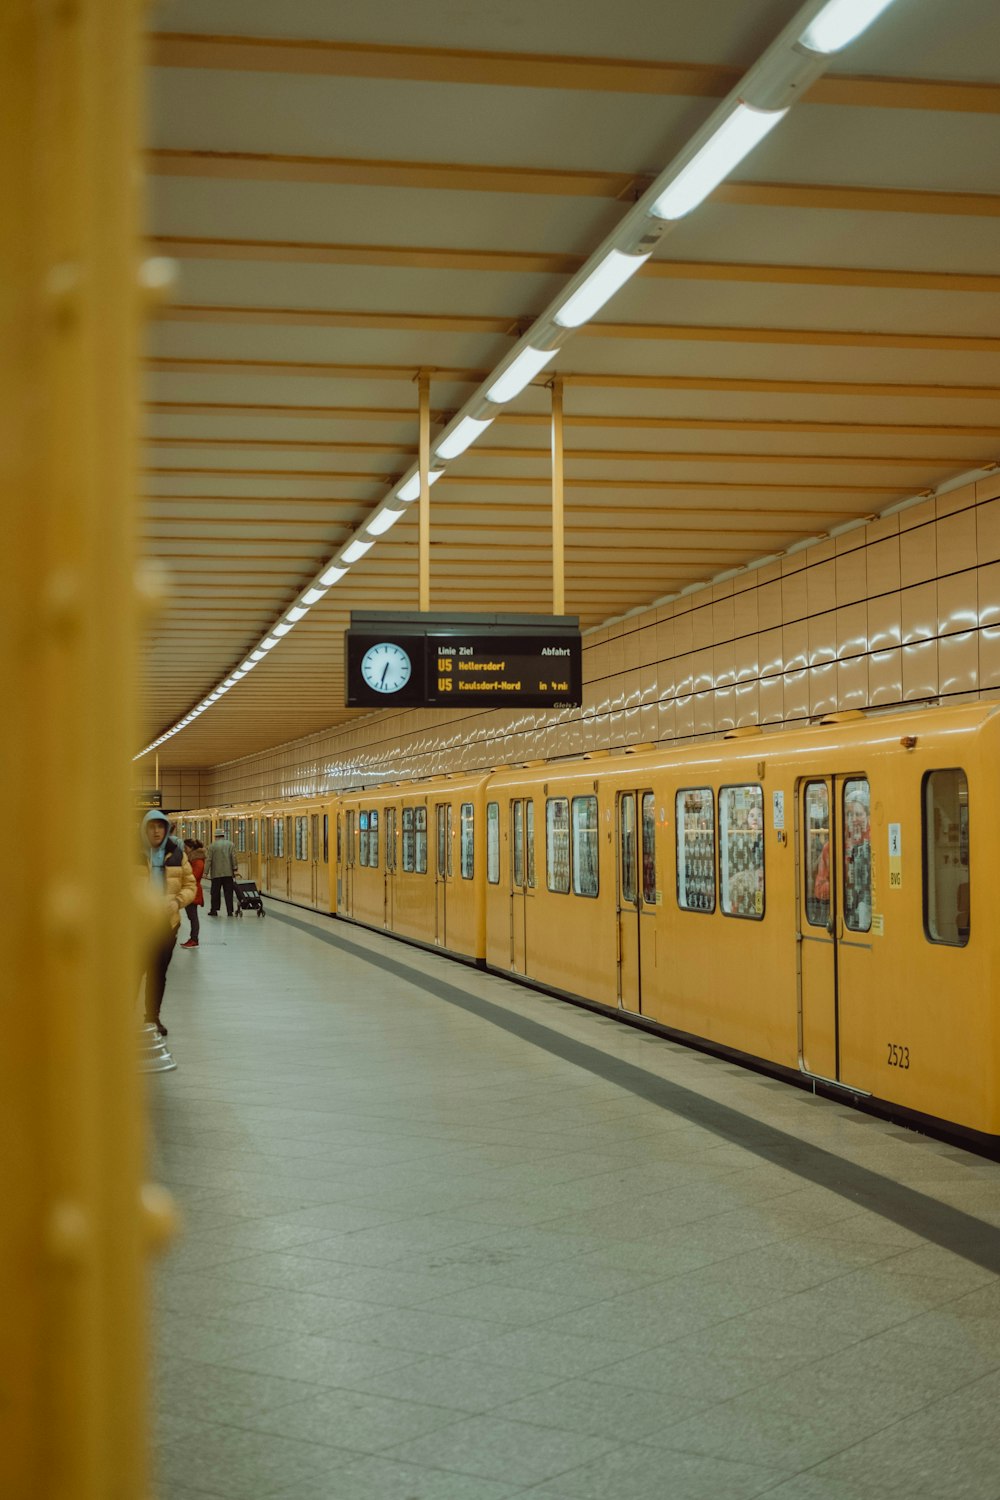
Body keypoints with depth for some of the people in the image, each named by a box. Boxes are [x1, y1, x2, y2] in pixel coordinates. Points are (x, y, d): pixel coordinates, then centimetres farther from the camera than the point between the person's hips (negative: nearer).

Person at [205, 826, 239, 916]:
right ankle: (229, 911, 1)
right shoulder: (231, 844, 5)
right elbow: (234, 857, -2)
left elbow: (208, 860, -2)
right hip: (228, 873, 1)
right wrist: (235, 869, -1)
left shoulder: (212, 845, 1)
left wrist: (206, 872, -1)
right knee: (228, 892, 3)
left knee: (215, 892, 8)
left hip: (216, 873, -1)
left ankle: (214, 910, 11)